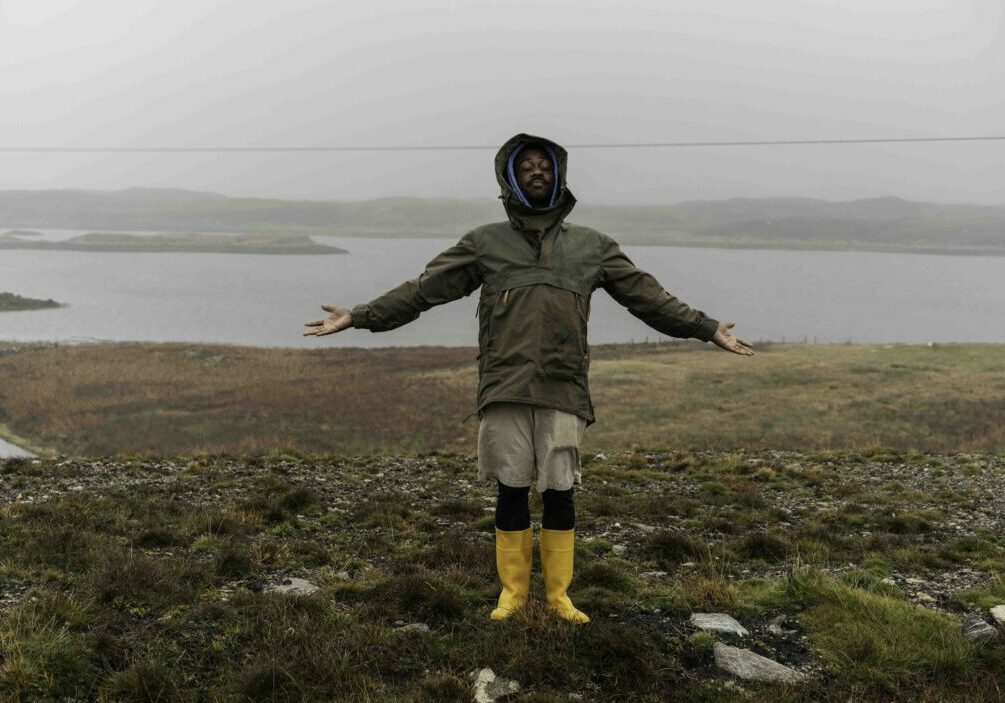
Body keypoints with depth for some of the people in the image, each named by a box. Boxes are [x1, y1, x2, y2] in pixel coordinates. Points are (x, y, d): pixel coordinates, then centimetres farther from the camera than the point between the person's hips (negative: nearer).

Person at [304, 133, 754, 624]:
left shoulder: (592, 246, 14)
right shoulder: (485, 242, 10)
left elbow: (648, 296, 13)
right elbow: (424, 289, 7)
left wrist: (708, 328, 9)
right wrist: (359, 316, 0)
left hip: (563, 390, 1)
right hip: (504, 389, 0)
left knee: (559, 492, 4)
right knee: (511, 490, 5)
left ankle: (559, 593, 21)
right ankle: (512, 591, 21)